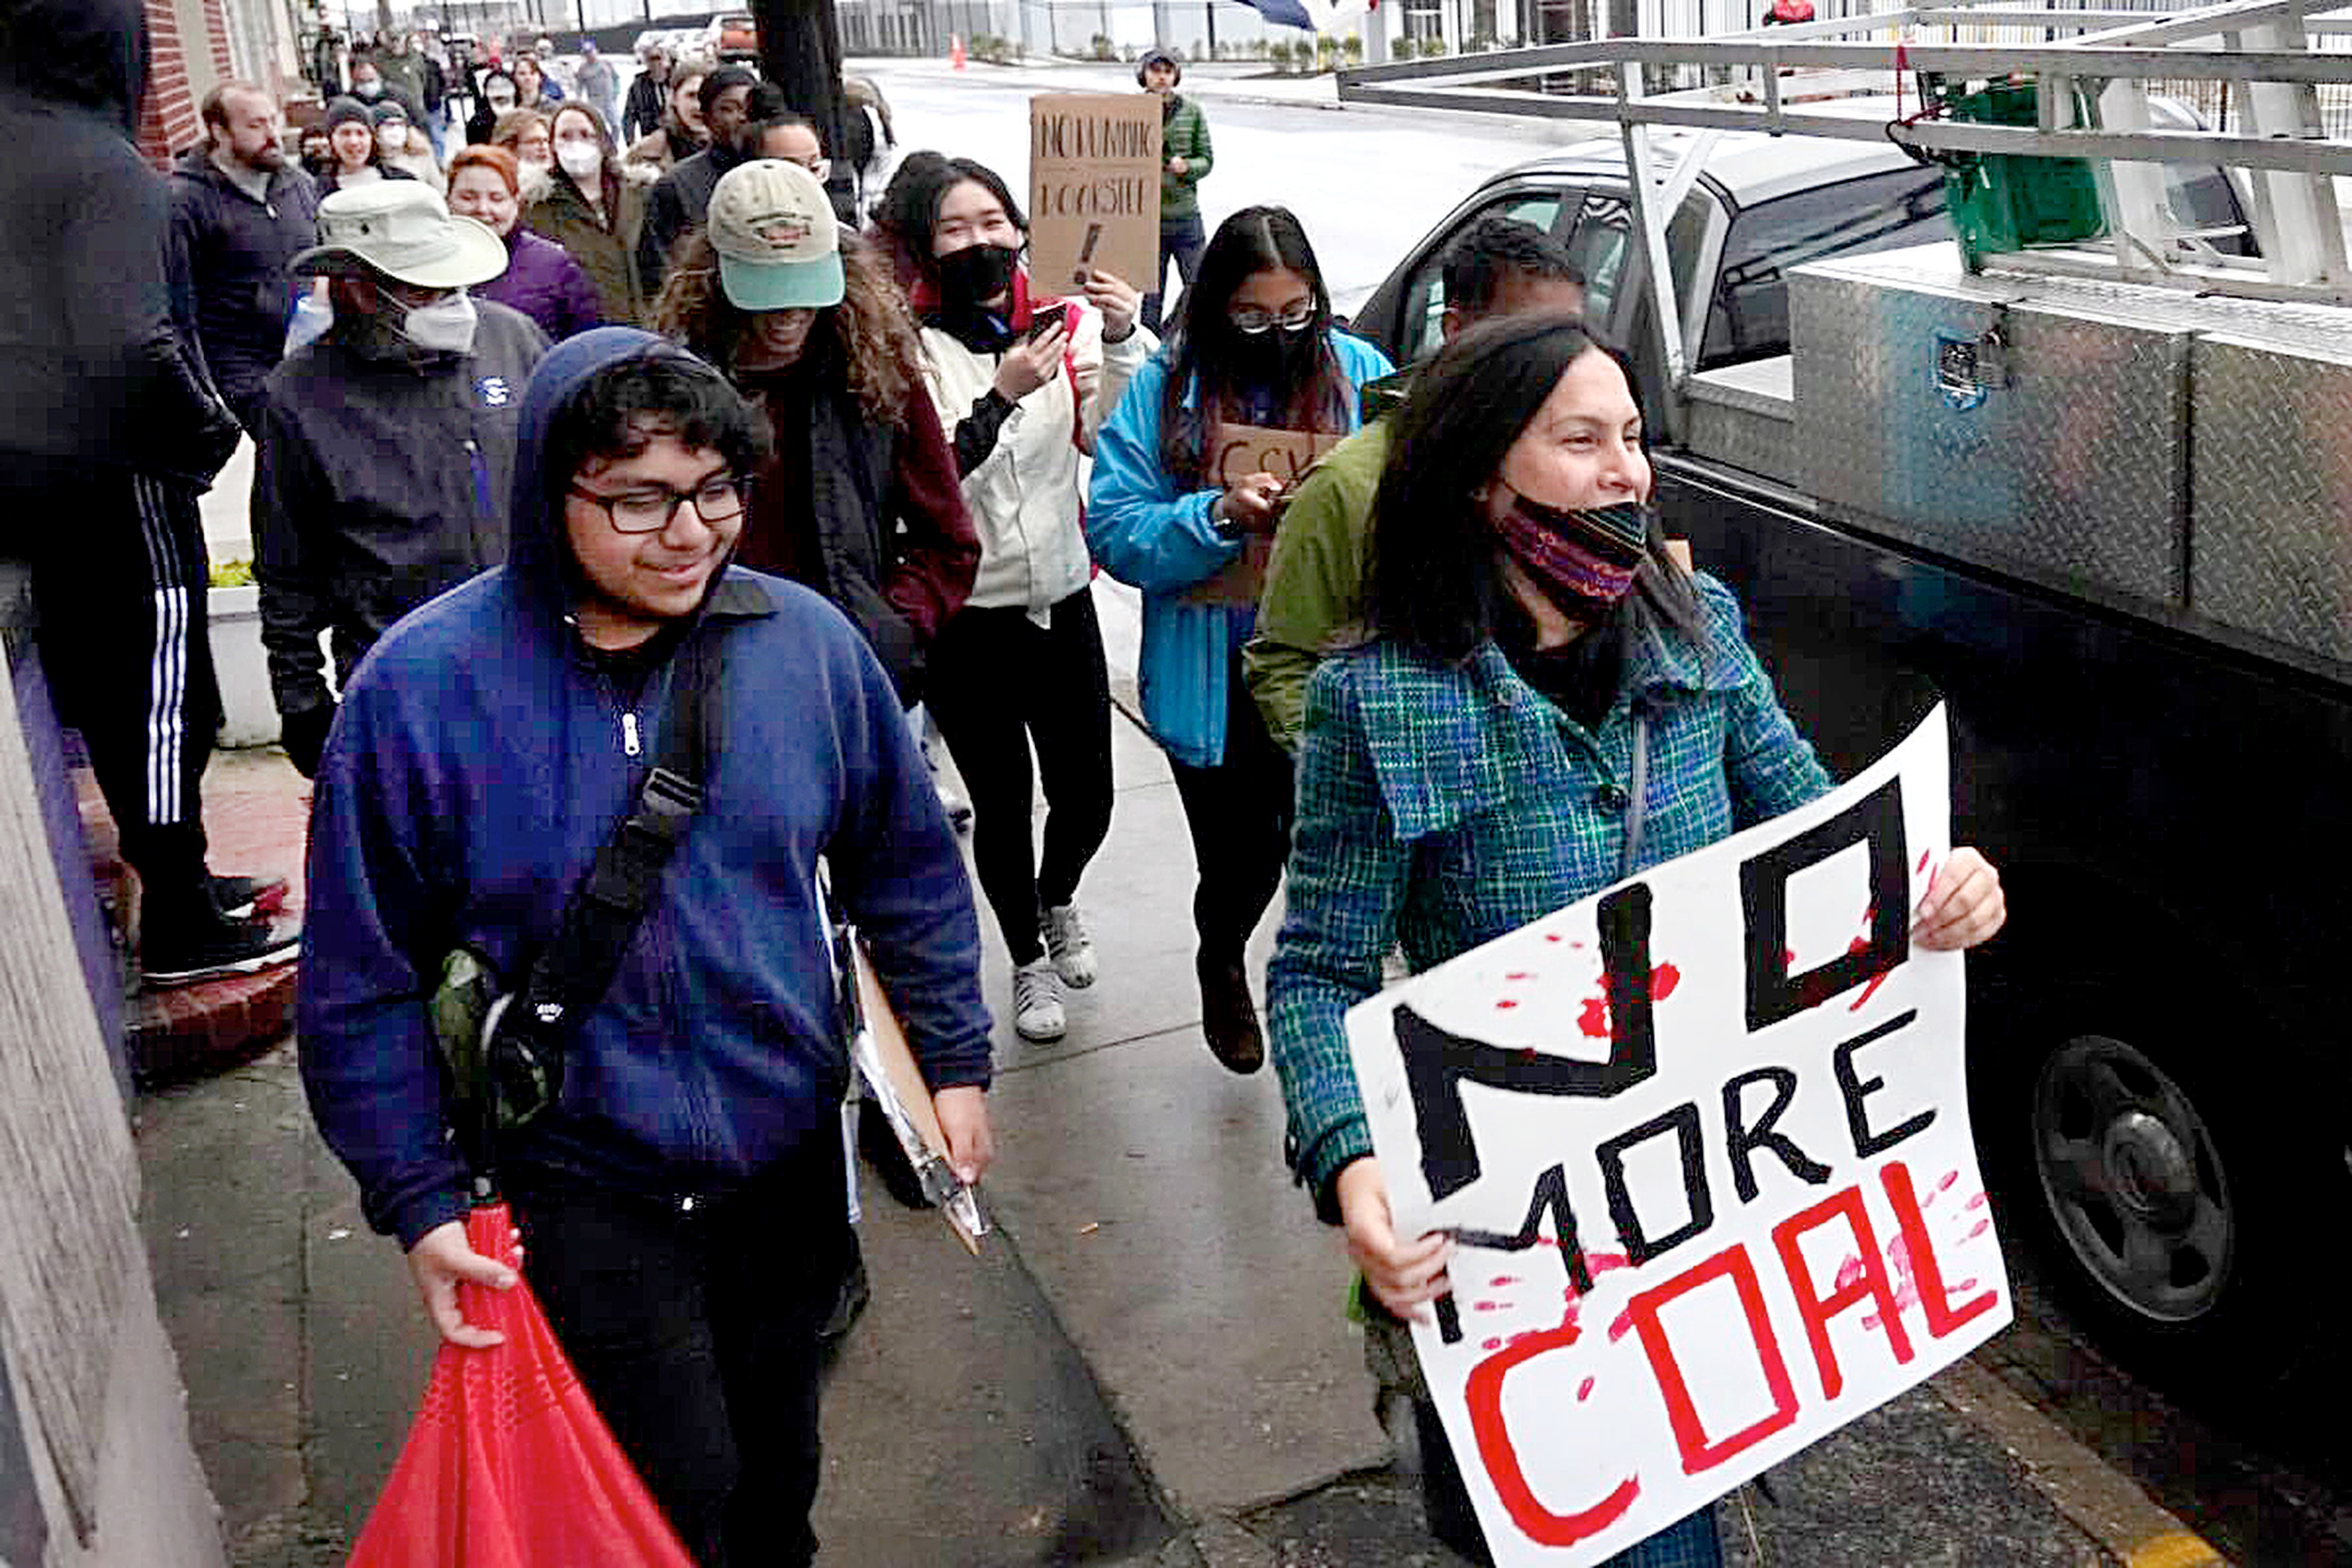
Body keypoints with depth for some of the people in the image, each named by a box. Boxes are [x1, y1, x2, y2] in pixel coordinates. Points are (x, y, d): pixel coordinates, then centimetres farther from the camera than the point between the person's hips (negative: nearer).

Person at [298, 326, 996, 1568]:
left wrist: (953, 1060, 4)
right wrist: (418, 1200, -8)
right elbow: (363, 983, -7)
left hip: (792, 1159, 3)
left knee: (776, 1462, 22)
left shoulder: (807, 641, -9)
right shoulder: (422, 686, -16)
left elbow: (909, 872, 4)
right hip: (584, 1190, -3)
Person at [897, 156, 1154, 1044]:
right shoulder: (917, 347, -10)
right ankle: (1028, 962, 32)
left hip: (1061, 598, 3)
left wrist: (1122, 340, -27)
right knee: (1002, 804, 7)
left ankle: (1056, 902, 45)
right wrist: (1002, 396, -28)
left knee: (1086, 797, 10)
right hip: (965, 614, -3)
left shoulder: (1067, 323, 0)